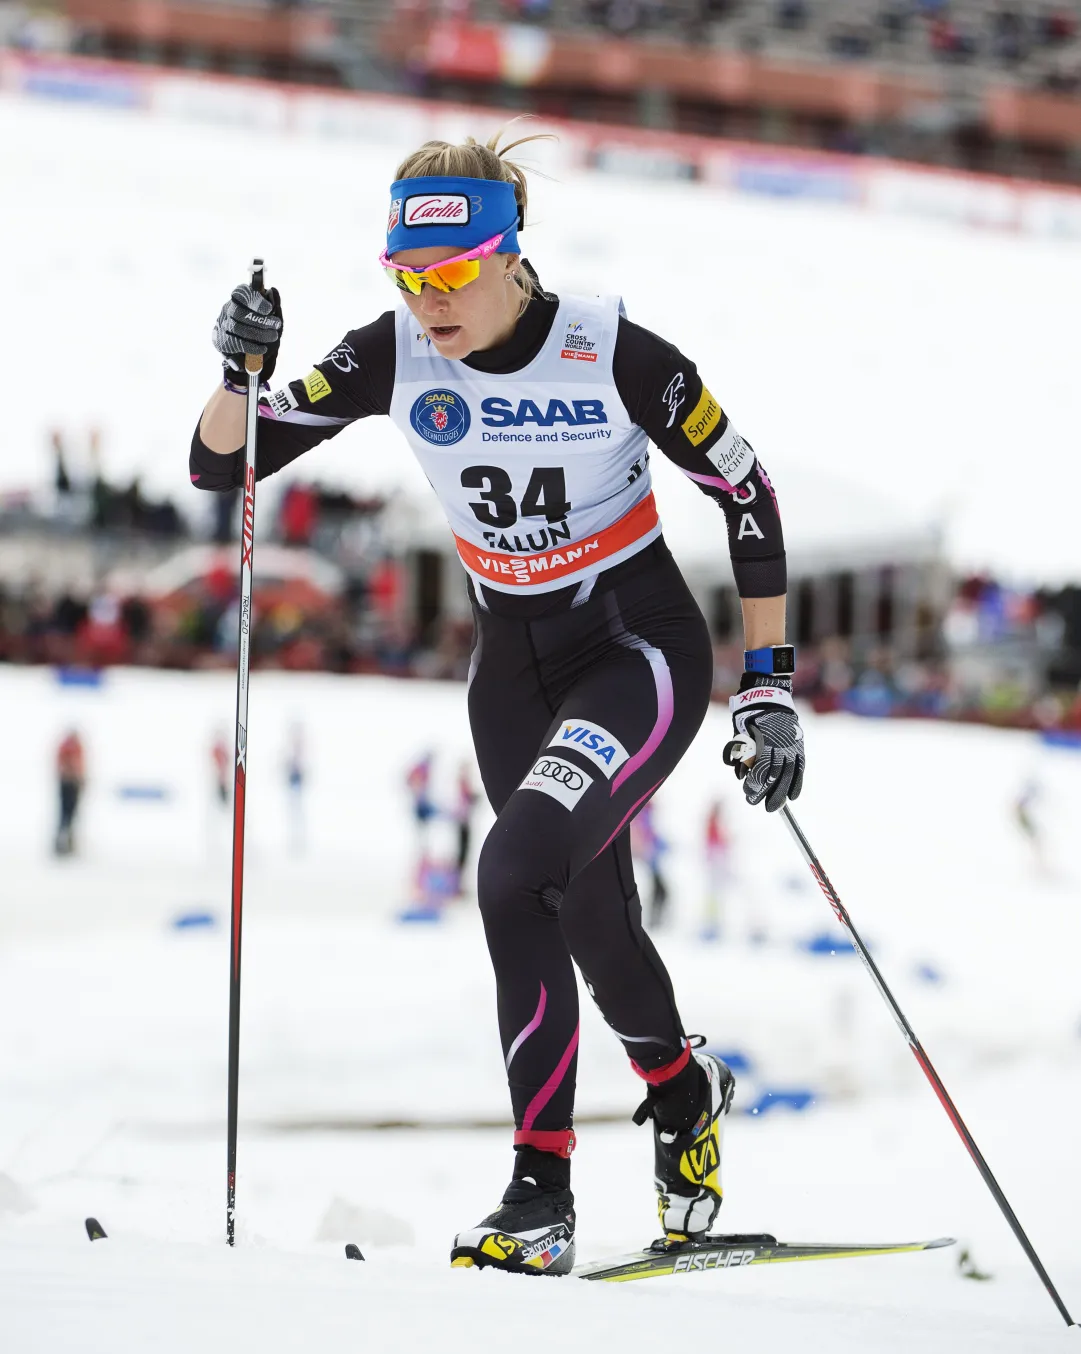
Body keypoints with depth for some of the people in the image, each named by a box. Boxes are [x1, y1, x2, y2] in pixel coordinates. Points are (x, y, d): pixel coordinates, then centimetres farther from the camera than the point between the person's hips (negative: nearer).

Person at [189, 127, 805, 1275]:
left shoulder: (612, 352, -20)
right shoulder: (396, 356, -10)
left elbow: (747, 496, -10)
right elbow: (220, 464, -7)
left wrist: (768, 689, -11)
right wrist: (238, 371, -28)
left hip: (643, 645, -5)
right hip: (513, 664, 5)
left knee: (516, 869, -26)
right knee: (591, 922, 13)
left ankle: (541, 1196, -21)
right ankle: (683, 1092, 47)